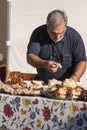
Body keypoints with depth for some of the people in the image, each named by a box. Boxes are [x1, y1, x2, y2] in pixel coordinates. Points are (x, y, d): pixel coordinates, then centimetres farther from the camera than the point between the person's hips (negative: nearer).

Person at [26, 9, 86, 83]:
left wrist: (75, 77, -24)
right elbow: (30, 57, -9)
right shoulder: (38, 33, -6)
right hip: (43, 82, 2)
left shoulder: (74, 36, -8)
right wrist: (44, 64, -29)